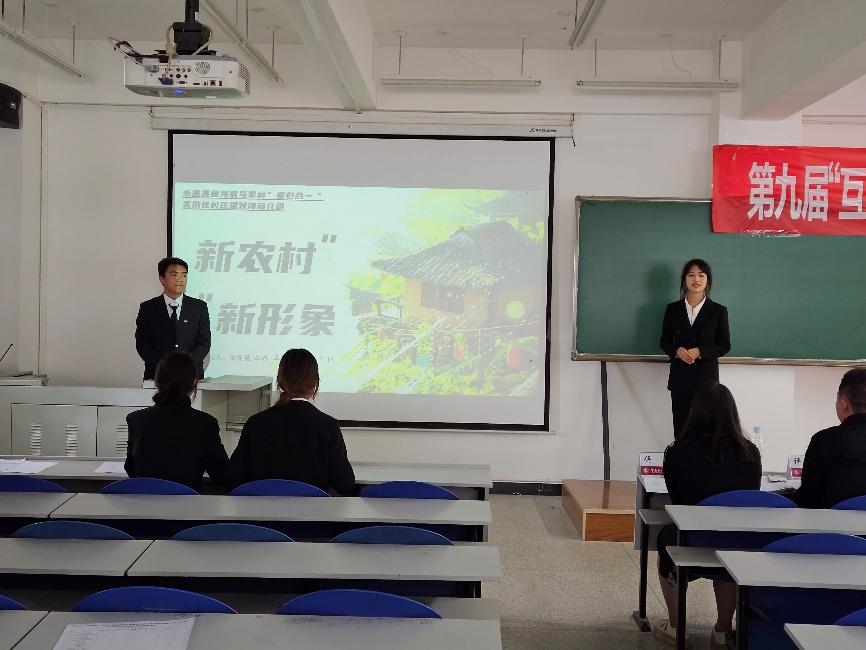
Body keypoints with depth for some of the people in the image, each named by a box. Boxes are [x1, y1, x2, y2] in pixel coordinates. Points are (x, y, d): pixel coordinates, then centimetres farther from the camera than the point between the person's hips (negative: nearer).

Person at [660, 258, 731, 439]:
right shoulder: (673, 309, 7)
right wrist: (677, 351, -12)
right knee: (680, 429, 3)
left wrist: (699, 352, -15)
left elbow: (725, 346, 1)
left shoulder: (718, 311, 1)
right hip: (680, 378, 2)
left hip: (706, 378, -2)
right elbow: (664, 341, 10)